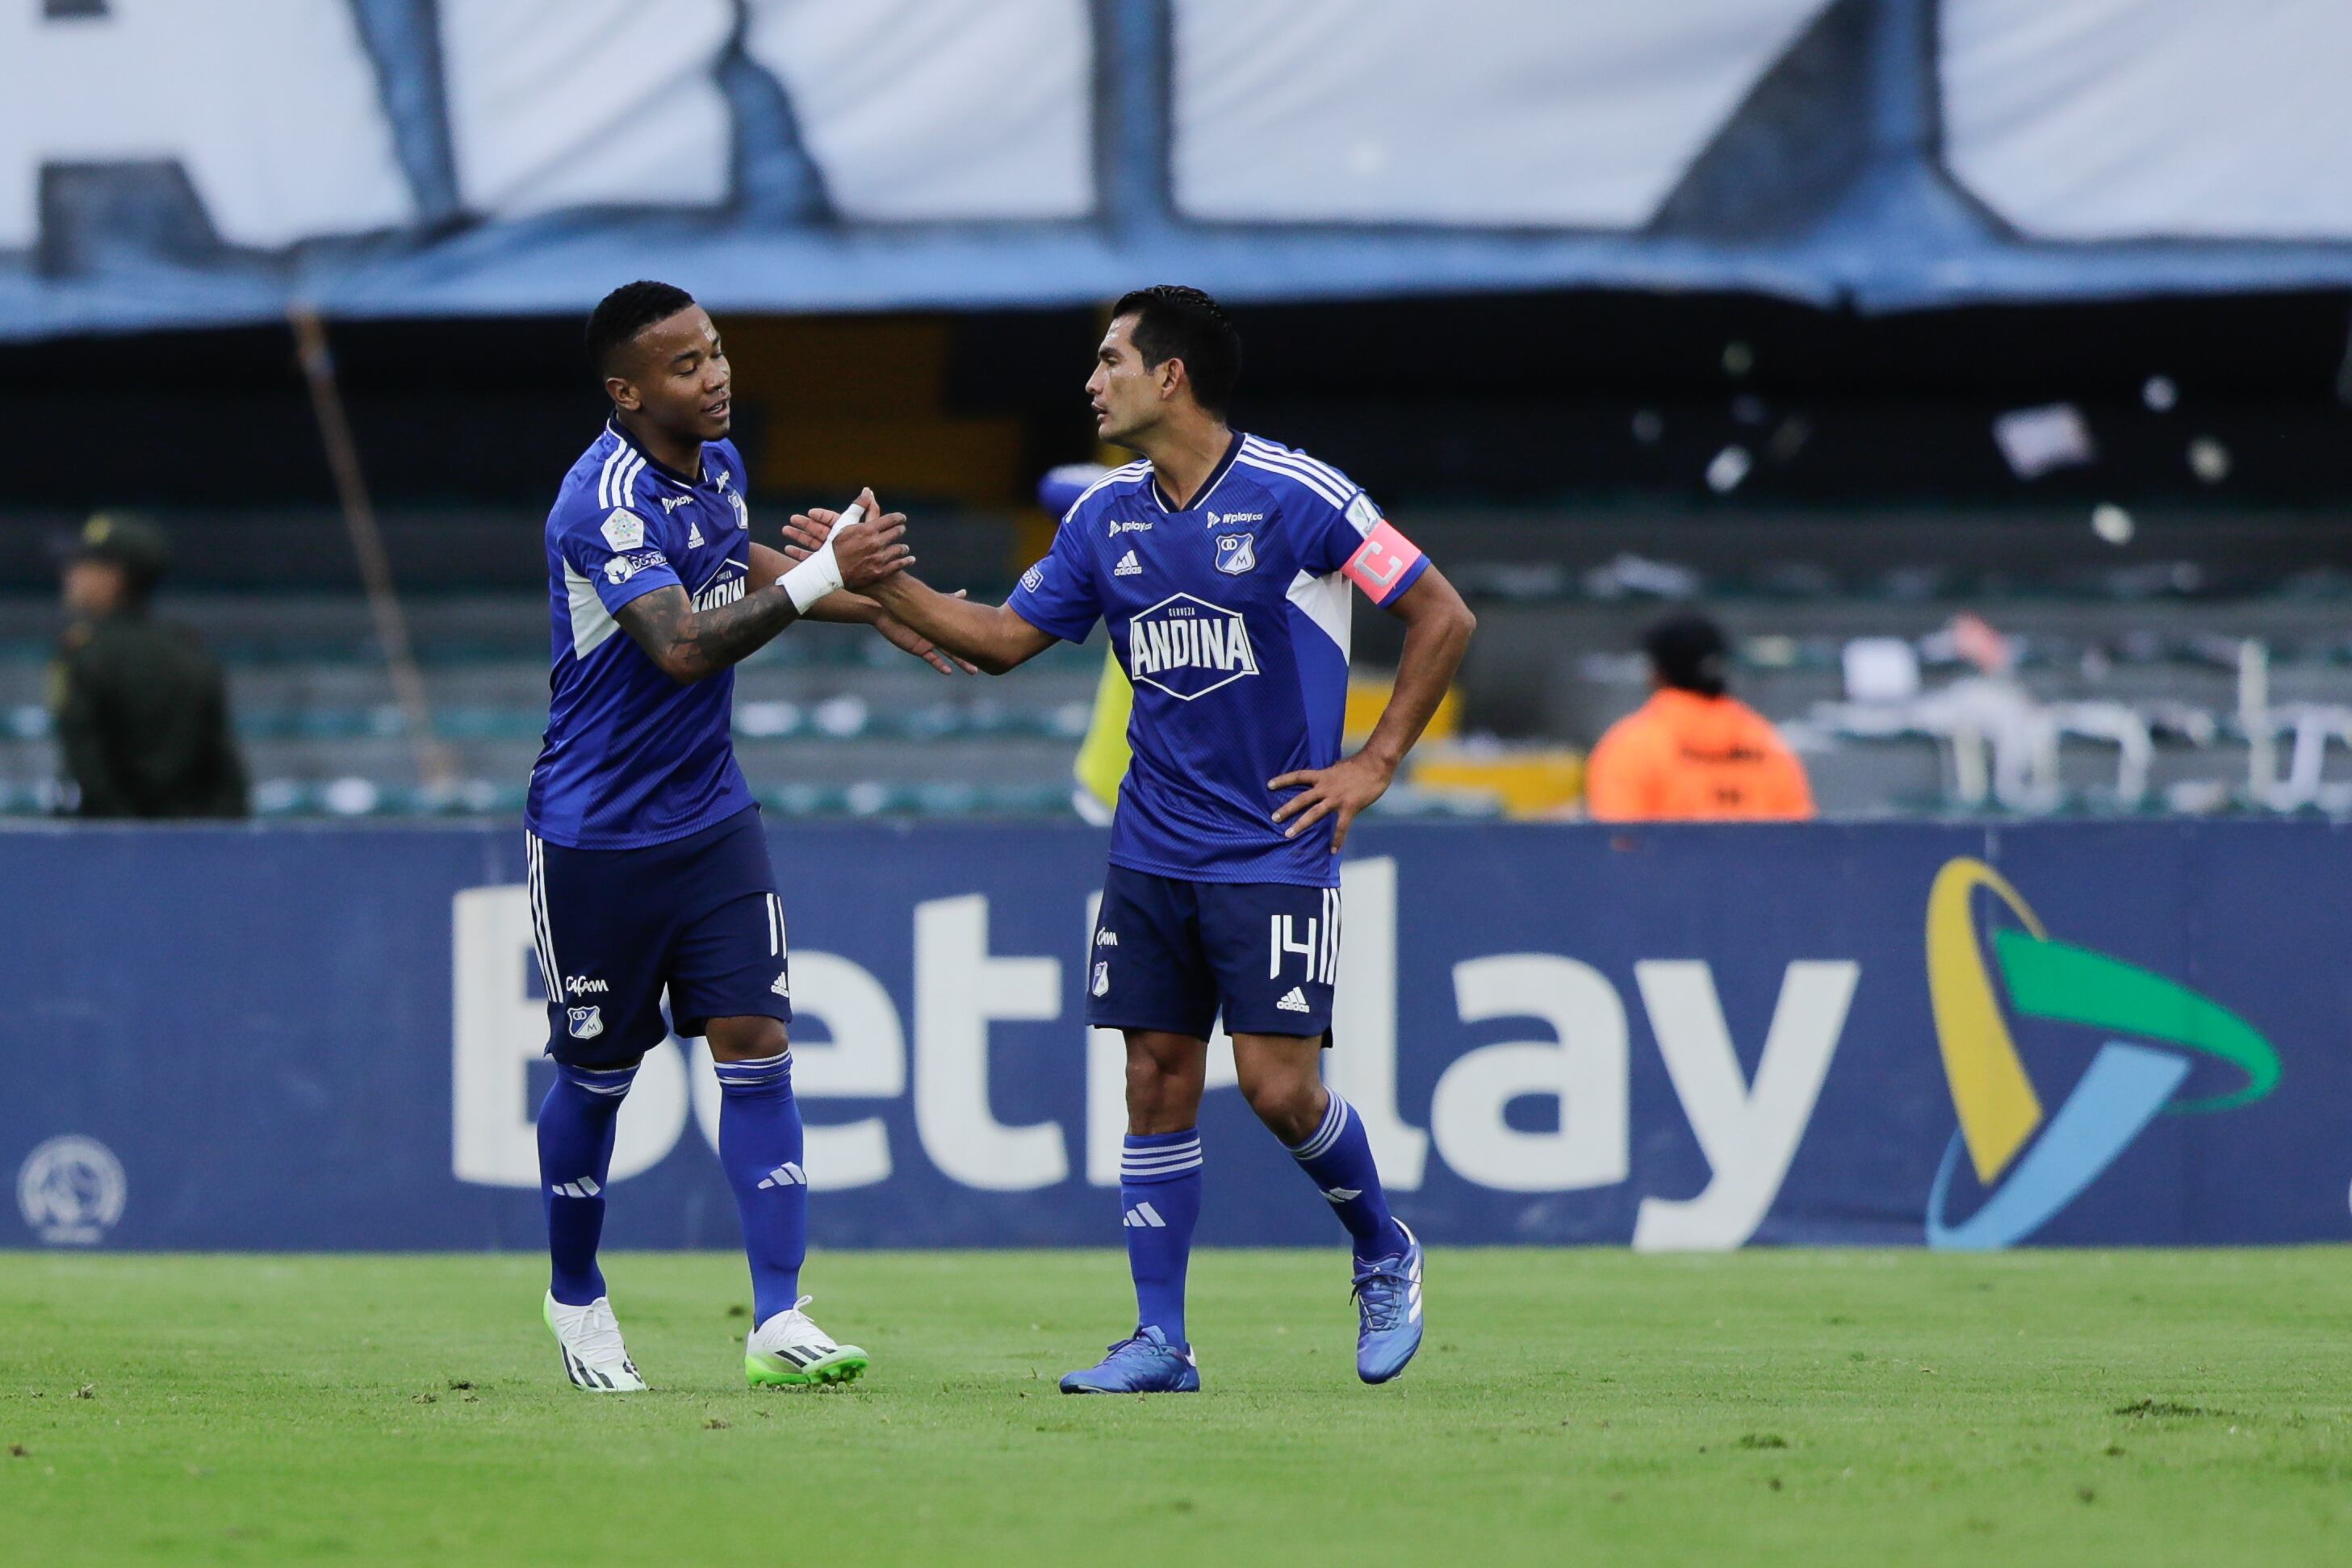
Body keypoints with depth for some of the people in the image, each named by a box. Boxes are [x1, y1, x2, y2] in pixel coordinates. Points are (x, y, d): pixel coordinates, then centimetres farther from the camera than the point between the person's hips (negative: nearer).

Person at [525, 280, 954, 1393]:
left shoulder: (716, 463, 3)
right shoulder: (607, 501, -23)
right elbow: (682, 646, -35)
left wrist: (876, 608, 24)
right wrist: (821, 577, -38)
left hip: (711, 820, 6)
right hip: (596, 833, -6)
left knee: (755, 1050, -6)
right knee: (597, 1077, 8)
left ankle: (778, 1323, -10)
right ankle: (576, 1300, 30)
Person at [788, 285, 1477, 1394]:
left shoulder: (1293, 497, -11)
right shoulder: (1107, 516, 7)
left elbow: (1443, 618, -7)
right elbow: (1003, 638, 15)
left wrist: (1375, 763, -8)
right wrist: (882, 581, 4)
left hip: (1275, 851, -5)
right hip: (1152, 852, 5)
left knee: (1277, 1085, -10)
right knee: (1157, 1082, 2)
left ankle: (1384, 1255, 17)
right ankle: (1159, 1343, 6)